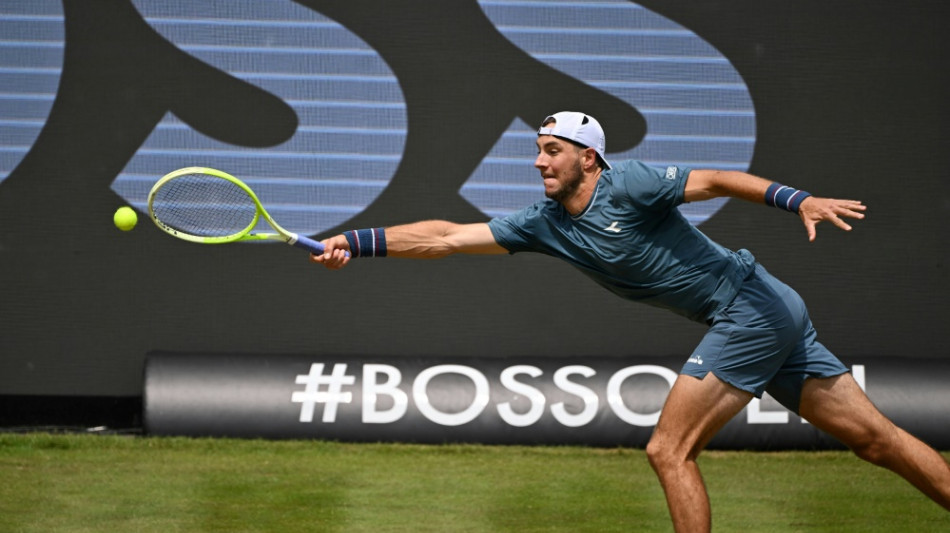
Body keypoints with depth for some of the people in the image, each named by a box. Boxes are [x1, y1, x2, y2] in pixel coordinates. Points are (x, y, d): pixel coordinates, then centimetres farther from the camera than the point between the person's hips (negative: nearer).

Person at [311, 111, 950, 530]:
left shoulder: (626, 186, -13)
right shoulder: (545, 223, 9)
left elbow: (714, 180, -20)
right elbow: (447, 237, 8)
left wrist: (799, 199, -34)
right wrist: (355, 242, 1)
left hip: (753, 308, -8)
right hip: (764, 318, 8)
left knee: (670, 450, -9)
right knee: (874, 437, 8)